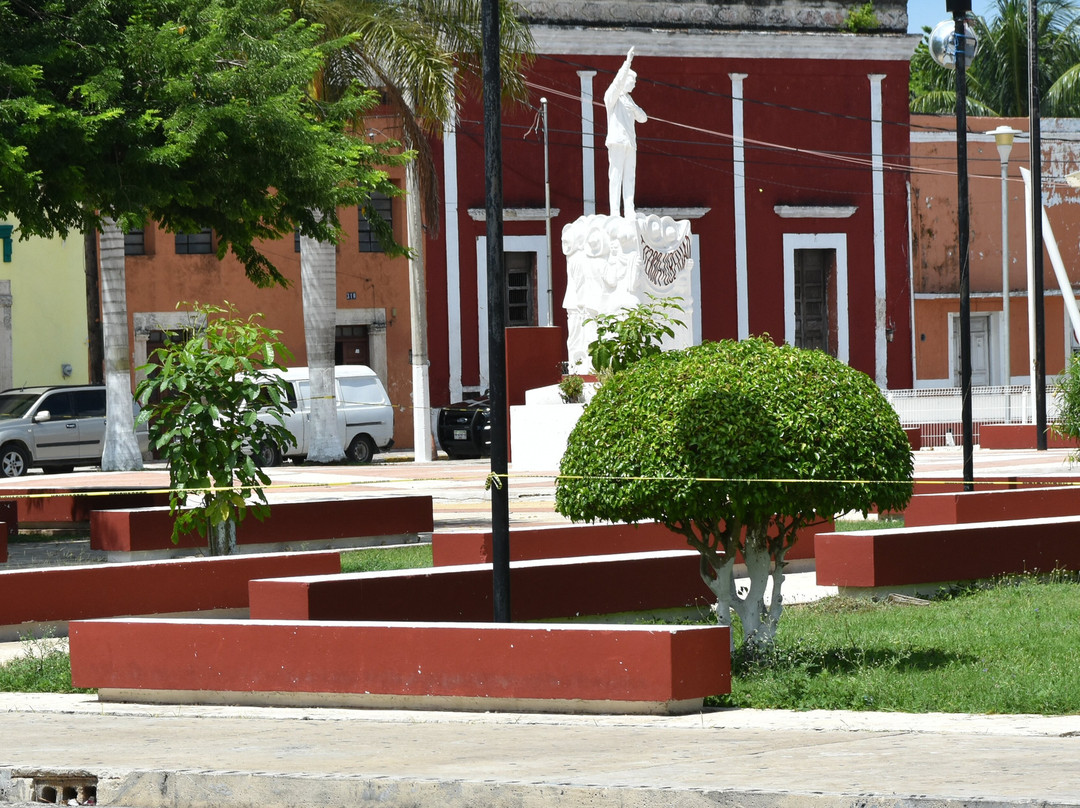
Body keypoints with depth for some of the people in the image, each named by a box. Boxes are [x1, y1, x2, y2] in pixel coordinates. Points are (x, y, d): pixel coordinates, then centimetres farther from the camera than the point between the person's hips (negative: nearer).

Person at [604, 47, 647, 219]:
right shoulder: (611, 96, 2)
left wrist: (634, 108, 2)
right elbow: (618, 81, -18)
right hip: (617, 141, -8)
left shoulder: (628, 100, 25)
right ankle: (615, 212, -15)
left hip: (630, 143, 8)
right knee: (616, 176, -11)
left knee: (629, 177, 3)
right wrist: (627, 62, -23)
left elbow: (642, 118, 22)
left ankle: (629, 212, 1)